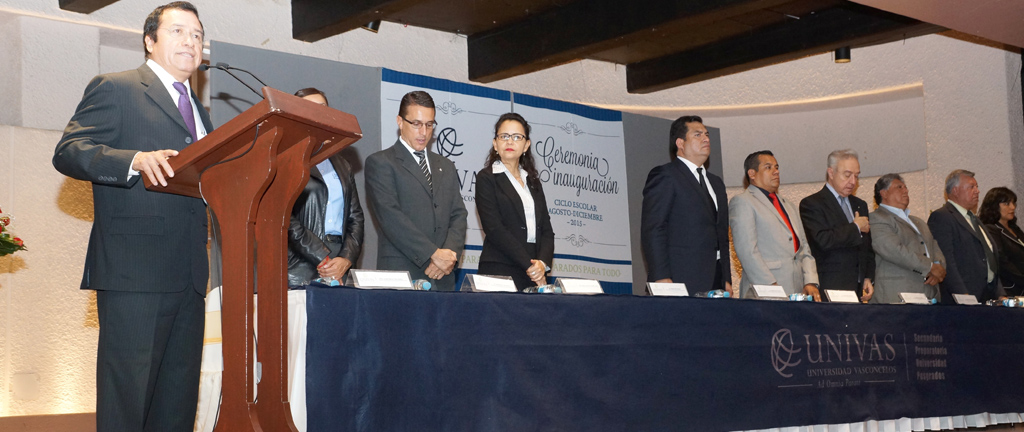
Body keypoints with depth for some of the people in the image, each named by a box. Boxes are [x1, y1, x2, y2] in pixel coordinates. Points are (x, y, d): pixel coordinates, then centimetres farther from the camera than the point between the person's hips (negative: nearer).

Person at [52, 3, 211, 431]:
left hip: (188, 278, 7)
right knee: (127, 396, -7)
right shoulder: (114, 88, 2)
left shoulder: (197, 110, 25)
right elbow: (67, 152, -9)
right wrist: (136, 160, -26)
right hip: (134, 271, -7)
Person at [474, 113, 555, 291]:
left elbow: (546, 230, 12)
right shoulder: (486, 178, 2)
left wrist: (542, 263, -8)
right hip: (500, 272, -4)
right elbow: (494, 229, -9)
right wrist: (529, 265, -13)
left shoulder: (533, 182, 19)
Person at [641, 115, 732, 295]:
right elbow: (652, 230, -9)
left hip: (715, 280, 7)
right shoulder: (664, 175, 0)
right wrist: (661, 278, -18)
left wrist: (727, 280, 15)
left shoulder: (716, 183, 26)